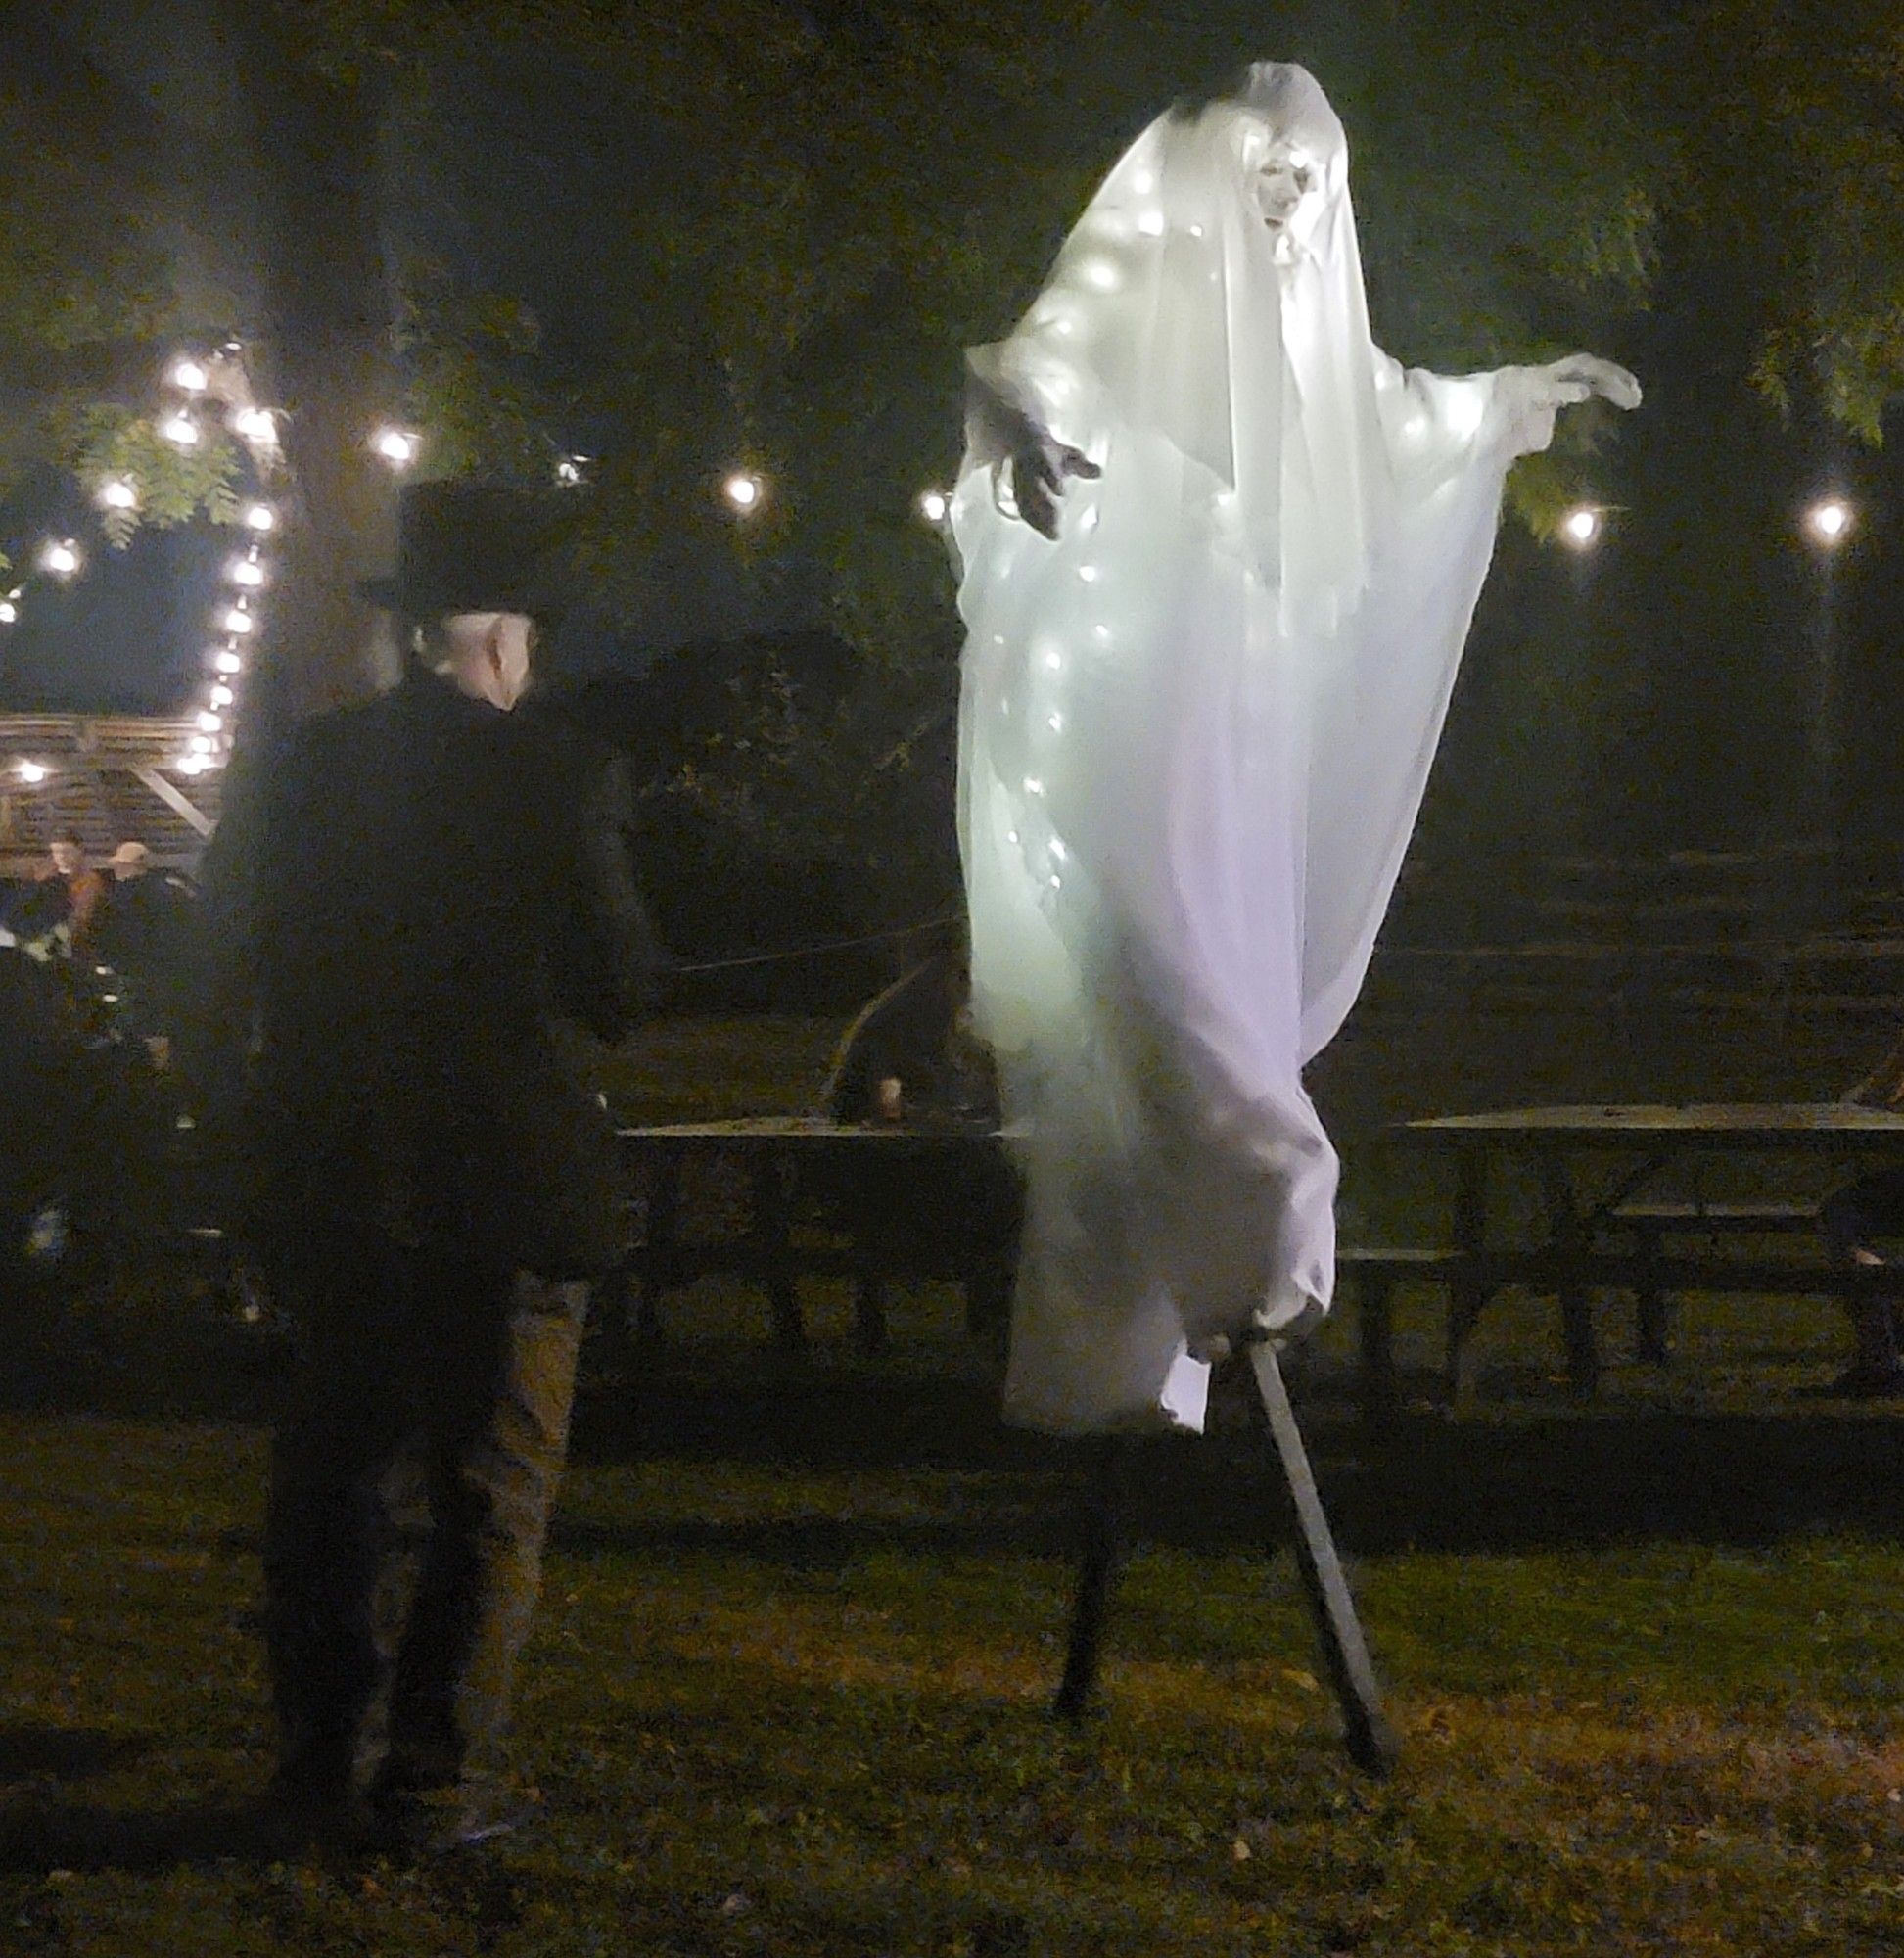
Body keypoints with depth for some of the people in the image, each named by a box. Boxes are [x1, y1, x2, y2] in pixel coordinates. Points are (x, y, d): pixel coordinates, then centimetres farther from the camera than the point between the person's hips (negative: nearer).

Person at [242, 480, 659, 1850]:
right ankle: (441, 1778, 4)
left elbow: (277, 962, 9)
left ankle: (327, 1761, 19)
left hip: (340, 1181, 4)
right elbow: (621, 988, -6)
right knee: (490, 1486, 4)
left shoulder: (317, 766, 2)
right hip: (509, 1174, -4)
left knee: (340, 1469, 12)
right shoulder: (556, 775, -11)